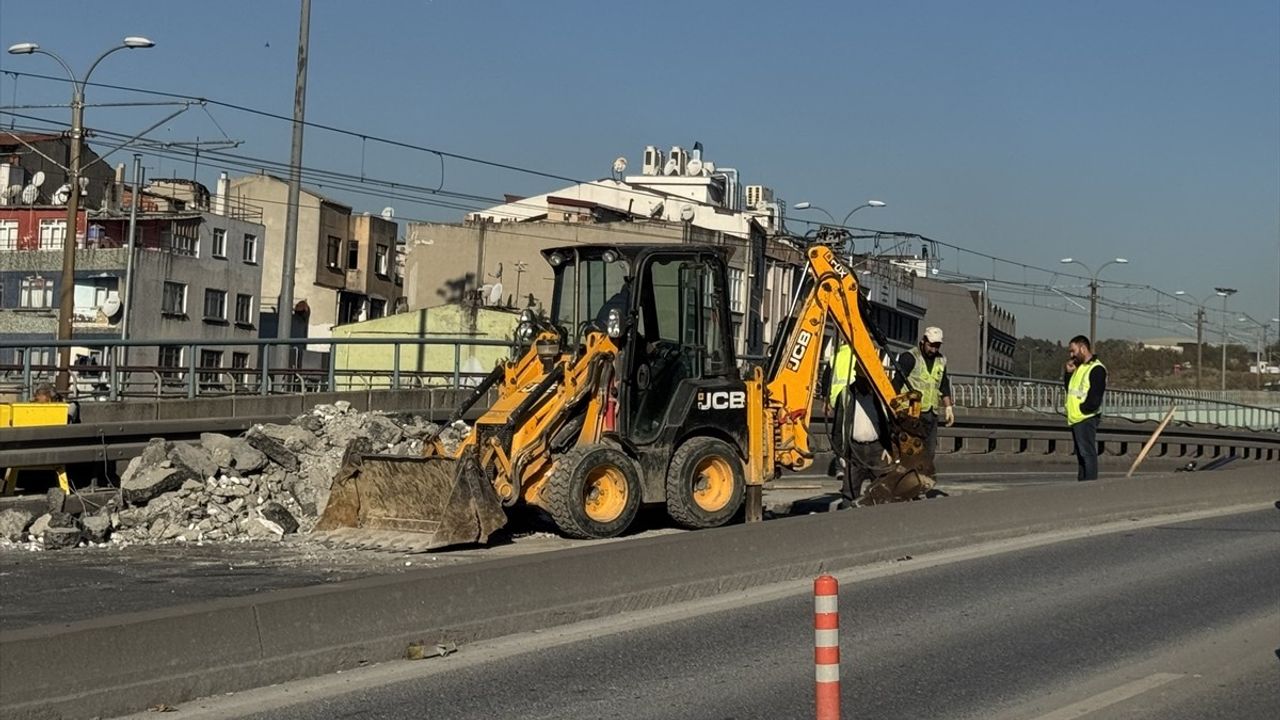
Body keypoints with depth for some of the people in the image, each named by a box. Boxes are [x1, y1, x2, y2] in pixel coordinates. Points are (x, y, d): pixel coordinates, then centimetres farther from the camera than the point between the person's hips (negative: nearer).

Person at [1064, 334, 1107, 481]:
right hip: (1075, 418, 10)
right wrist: (1068, 373, 8)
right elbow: (1068, 388, 21)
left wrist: (1082, 409, -10)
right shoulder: (1079, 367, 19)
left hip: (1086, 418, -10)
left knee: (1087, 453, -11)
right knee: (1081, 454, 12)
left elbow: (1094, 399, -17)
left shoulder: (1096, 369, -11)